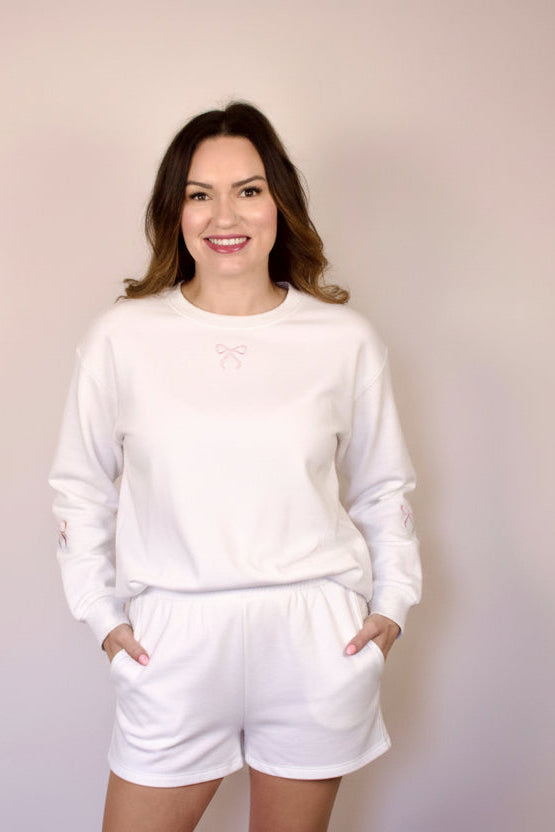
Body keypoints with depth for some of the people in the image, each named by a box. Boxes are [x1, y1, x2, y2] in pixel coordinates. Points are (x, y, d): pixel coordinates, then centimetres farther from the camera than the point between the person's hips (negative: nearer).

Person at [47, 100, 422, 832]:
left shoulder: (347, 339, 0)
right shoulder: (121, 337, -2)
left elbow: (383, 487, 10)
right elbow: (80, 487, 7)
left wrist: (393, 602, 4)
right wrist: (100, 611, 2)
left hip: (316, 643, 1)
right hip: (175, 643, 0)